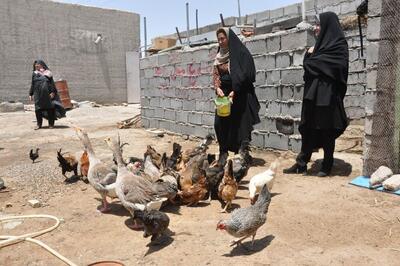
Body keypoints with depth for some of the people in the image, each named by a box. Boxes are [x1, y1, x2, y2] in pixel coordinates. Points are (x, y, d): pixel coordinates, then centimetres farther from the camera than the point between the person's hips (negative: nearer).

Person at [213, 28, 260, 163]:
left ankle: (243, 151, -4)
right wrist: (218, 88, -12)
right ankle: (223, 153, 6)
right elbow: (216, 74, 8)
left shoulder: (241, 54, -4)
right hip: (224, 94, 5)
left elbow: (244, 75, -12)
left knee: (240, 124, -8)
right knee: (220, 123, -2)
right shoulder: (219, 56, 14)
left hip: (240, 95, -5)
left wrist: (234, 91, -21)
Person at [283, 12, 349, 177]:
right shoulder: (321, 44, 18)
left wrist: (311, 56, 0)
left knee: (326, 131, 2)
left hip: (327, 95, -7)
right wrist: (310, 55, -4)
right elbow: (307, 65, 12)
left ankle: (327, 165, 14)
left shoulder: (338, 46, -6)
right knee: (307, 129, 6)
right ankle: (301, 164, 10)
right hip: (312, 93, 8)